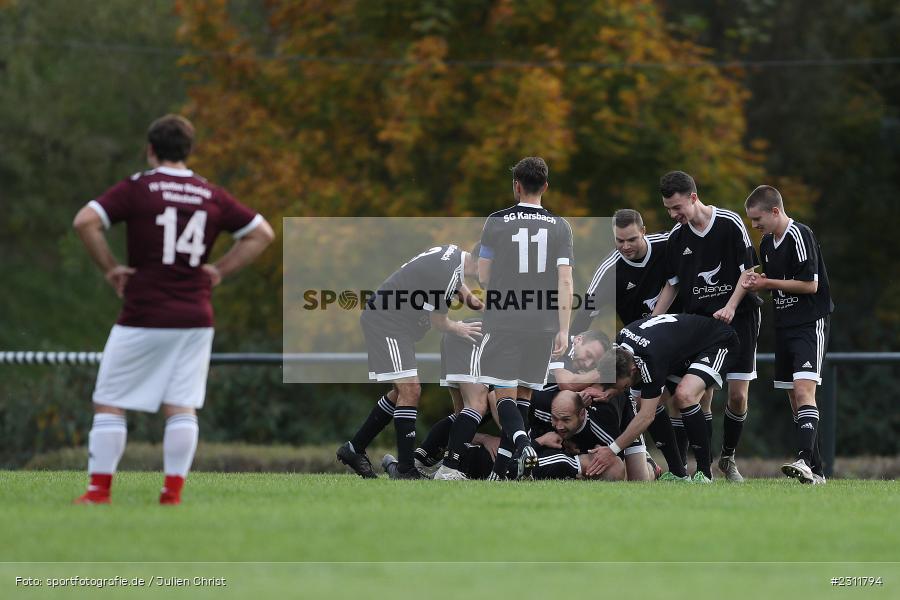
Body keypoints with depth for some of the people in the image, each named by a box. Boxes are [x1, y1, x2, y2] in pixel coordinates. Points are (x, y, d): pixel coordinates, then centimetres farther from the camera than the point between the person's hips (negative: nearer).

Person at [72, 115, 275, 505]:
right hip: (195, 319, 3)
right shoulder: (212, 196, 8)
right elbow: (262, 233, 12)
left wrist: (109, 267, -5)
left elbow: (85, 221, -15)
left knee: (109, 404, 5)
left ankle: (99, 490, 2)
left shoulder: (136, 188, -4)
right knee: (182, 407, 6)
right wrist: (220, 270, 10)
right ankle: (173, 491, 0)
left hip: (143, 318, -3)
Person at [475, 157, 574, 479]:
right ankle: (506, 454, 18)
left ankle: (522, 443, -25)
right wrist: (563, 331, -3)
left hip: (503, 320, -3)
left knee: (504, 392, -1)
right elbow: (565, 281, -4)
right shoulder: (560, 226, 2)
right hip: (543, 323, 3)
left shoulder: (497, 222, -3)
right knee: (524, 391, 14)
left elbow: (483, 275, 2)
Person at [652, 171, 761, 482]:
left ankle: (728, 457, 17)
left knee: (738, 395, -4)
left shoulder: (730, 223, -10)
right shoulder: (676, 237, 2)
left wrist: (730, 307, -18)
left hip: (737, 318, -3)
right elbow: (672, 284, 11)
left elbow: (749, 270, -6)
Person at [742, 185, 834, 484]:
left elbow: (810, 284, -18)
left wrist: (767, 283, -11)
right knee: (793, 397, 8)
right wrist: (756, 283, 0)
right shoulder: (767, 243, 12)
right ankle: (814, 471, 11)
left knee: (803, 389, -22)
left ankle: (805, 459, -35)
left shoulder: (800, 236, -15)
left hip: (811, 323, -9)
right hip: (784, 324, 9)